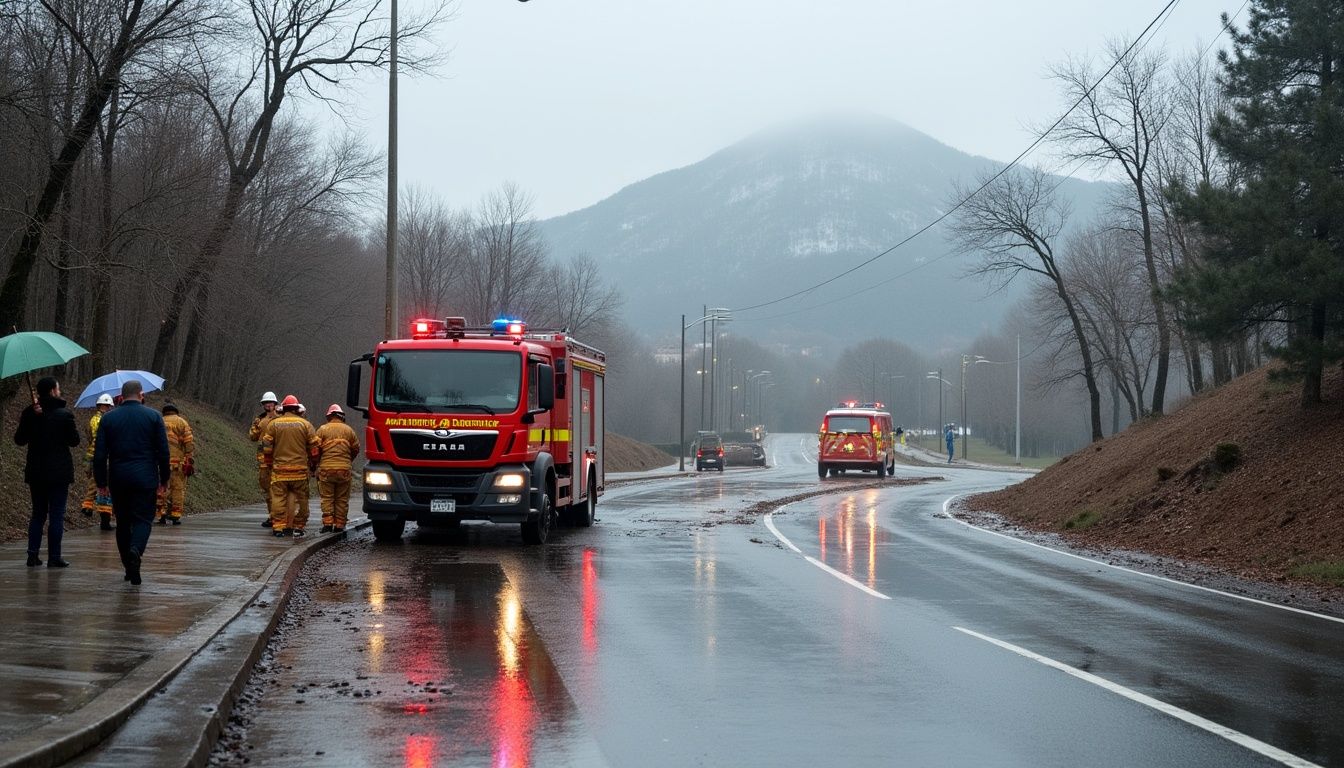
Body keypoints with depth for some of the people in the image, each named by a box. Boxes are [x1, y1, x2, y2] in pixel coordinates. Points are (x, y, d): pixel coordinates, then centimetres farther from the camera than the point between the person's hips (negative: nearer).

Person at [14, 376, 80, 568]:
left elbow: (19, 439, 6)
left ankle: (32, 554, 10)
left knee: (38, 513, 15)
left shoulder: (29, 414, -2)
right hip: (59, 472, -4)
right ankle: (54, 557, -1)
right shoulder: (64, 415, -12)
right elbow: (74, 441, -4)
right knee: (57, 514, 1)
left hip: (36, 472, 4)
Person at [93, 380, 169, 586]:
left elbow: (99, 454, 1)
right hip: (145, 478, -2)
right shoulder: (153, 416, 1)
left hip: (118, 479, 2)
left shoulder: (108, 418, 4)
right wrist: (164, 479, 7)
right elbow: (163, 451, -1)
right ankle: (136, 550, -30)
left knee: (123, 522, 11)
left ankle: (129, 568, 14)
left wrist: (101, 482, 8)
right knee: (143, 519, 0)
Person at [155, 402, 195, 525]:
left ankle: (161, 514, 1)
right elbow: (189, 443, -5)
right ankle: (176, 516, 1)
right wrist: (191, 462, -5)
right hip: (178, 461, -2)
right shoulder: (181, 422, 5)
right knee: (178, 488, 3)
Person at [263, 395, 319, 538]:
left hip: (279, 468, 0)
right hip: (300, 468, 0)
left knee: (278, 498, 2)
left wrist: (269, 463, 18)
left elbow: (267, 446, 5)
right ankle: (298, 526, 5)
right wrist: (313, 463, 15)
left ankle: (278, 527, -1)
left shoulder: (273, 424, 4)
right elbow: (313, 446, 3)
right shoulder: (305, 424, 3)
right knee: (299, 498, 5)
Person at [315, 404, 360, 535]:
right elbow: (356, 449, 11)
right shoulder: (348, 430, 7)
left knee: (327, 498, 4)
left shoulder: (322, 429, 2)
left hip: (326, 467, -1)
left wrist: (317, 462, 17)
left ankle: (327, 523, -4)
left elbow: (316, 448, -1)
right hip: (344, 469, 1)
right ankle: (339, 525, 5)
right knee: (342, 499, 6)